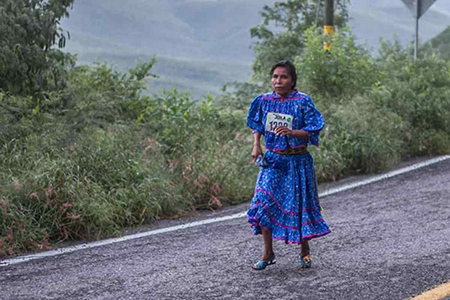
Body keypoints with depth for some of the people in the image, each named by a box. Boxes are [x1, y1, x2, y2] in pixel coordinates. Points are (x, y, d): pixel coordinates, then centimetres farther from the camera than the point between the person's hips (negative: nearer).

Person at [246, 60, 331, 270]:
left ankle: (305, 251, 25)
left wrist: (292, 132, -27)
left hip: (297, 161, -3)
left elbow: (312, 130, -11)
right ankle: (268, 252, 7)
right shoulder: (265, 101, 3)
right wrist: (256, 145, 0)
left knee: (299, 204, 5)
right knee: (263, 203, -7)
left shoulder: (302, 101, -9)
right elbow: (257, 126, 15)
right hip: (272, 160, 3)